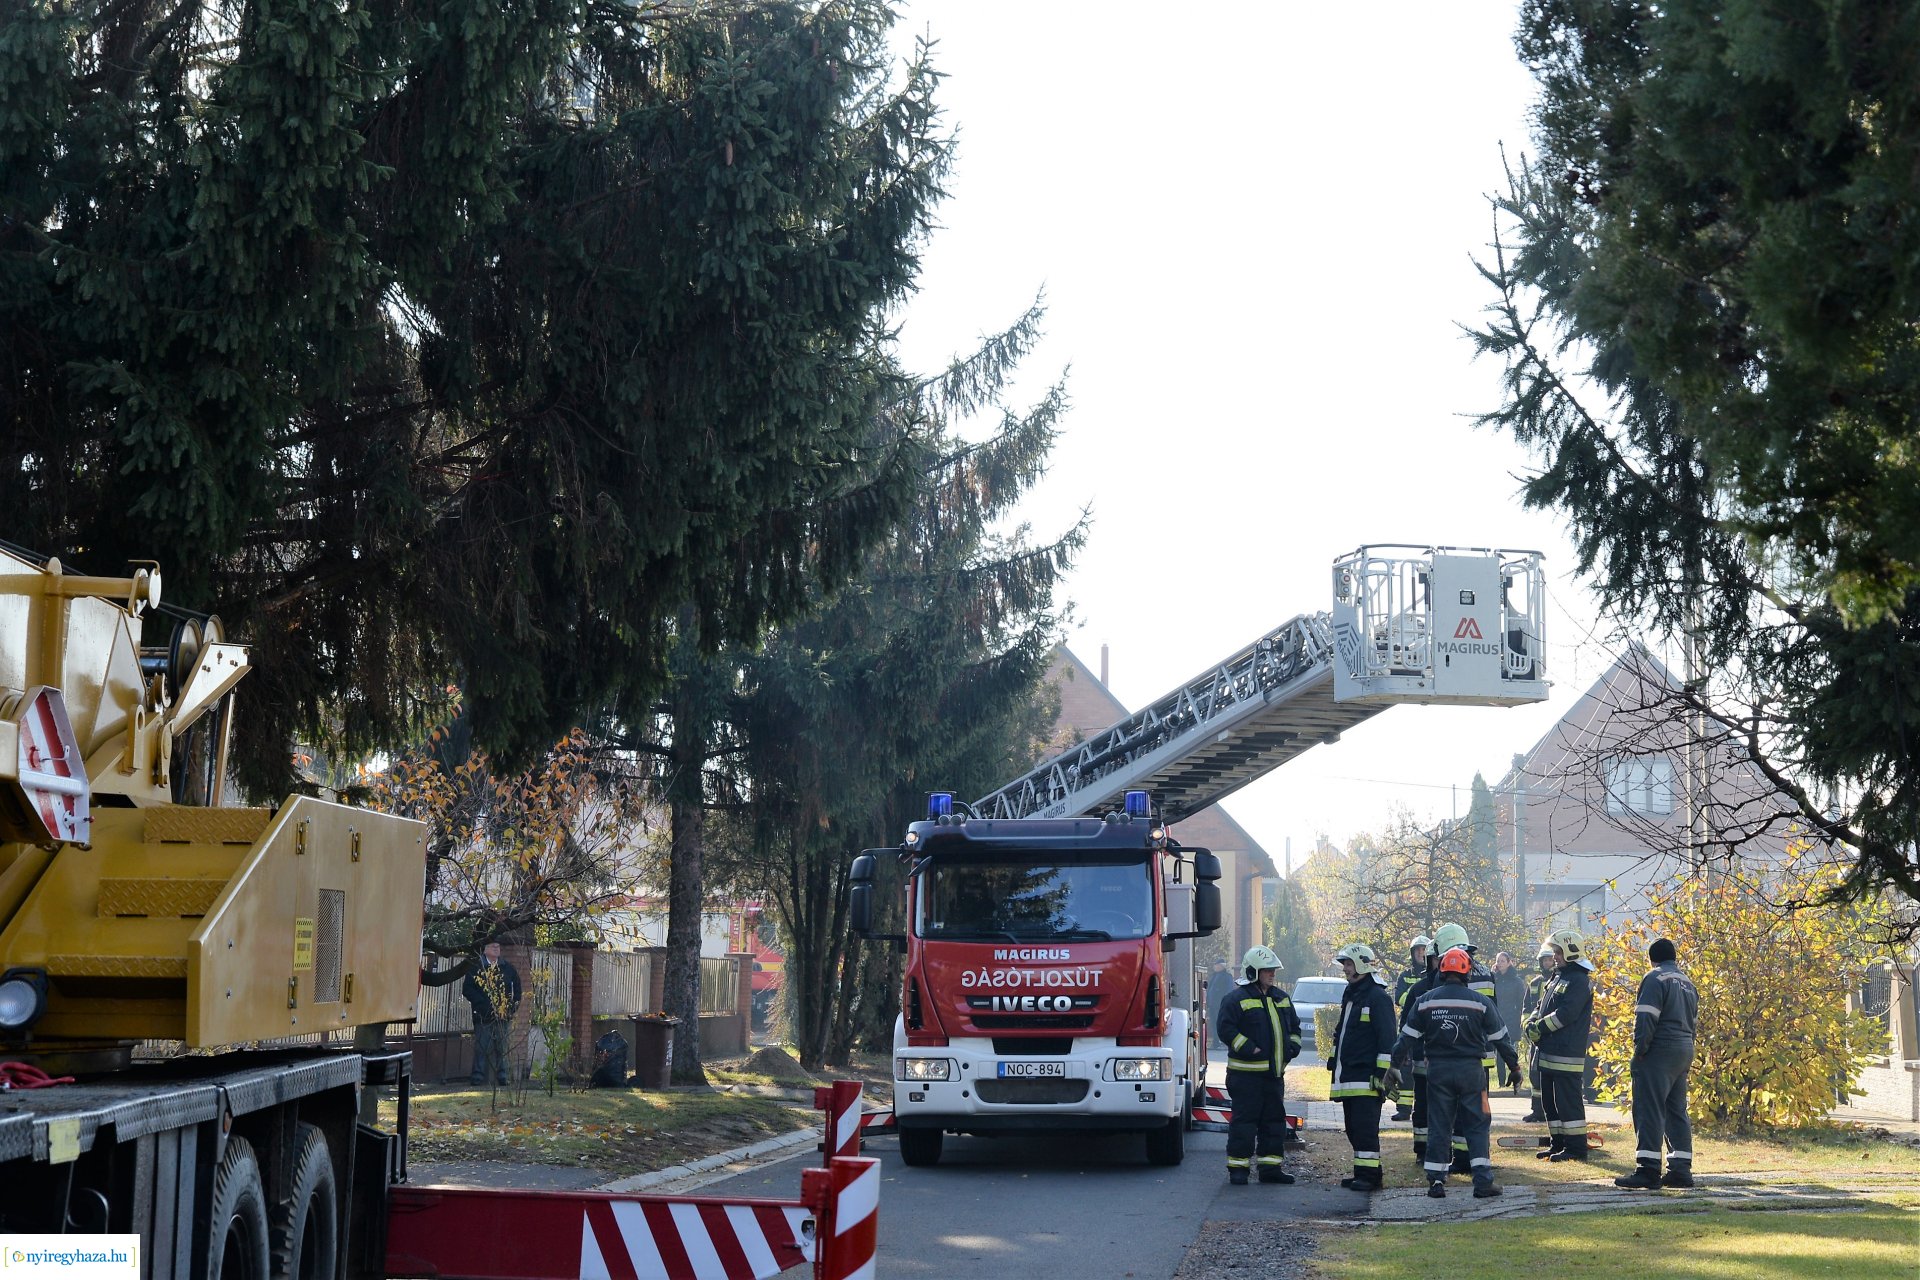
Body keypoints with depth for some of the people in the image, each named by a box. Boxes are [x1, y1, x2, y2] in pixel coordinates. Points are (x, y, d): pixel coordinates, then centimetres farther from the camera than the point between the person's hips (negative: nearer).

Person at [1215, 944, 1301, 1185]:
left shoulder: (1281, 999, 16)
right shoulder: (1237, 999, -7)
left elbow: (1294, 1027, 25)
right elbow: (1225, 1028, -13)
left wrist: (1292, 1046, 6)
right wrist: (1249, 1049, -18)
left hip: (1275, 1073, 7)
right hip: (1246, 1073, -7)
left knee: (1274, 1120, 9)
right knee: (1244, 1120, -5)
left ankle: (1270, 1167, 17)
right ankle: (1237, 1167, 0)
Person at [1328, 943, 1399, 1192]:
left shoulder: (1378, 997, -10)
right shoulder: (1349, 995, 19)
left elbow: (1387, 1039, -14)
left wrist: (1381, 1073, -17)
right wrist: (1335, 1063, 25)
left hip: (1366, 1078, -9)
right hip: (1348, 1077, 9)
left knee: (1365, 1128, -10)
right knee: (1353, 1129, 11)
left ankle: (1369, 1174, -8)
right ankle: (1363, 1173, 17)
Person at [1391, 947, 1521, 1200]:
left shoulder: (1424, 1001, 1)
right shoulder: (1481, 1002, -3)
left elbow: (1407, 1037, 3)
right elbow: (1500, 1037, 4)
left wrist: (1395, 1065, 11)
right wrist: (1514, 1065, 16)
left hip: (1438, 1070, 2)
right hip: (1471, 1070, -1)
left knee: (1438, 1126, 8)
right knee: (1477, 1126, 5)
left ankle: (1435, 1180, 7)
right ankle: (1483, 1181, -1)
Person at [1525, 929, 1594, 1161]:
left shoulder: (1579, 981, -11)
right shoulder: (1557, 977, 18)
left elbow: (1566, 1013, -20)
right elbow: (1542, 1007, 20)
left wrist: (1540, 1028, -14)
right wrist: (1532, 1022, 0)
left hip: (1567, 1053, -10)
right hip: (1549, 1051, 10)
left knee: (1567, 1100, -8)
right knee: (1549, 1100, 14)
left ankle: (1576, 1147, -4)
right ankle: (1558, 1143, 22)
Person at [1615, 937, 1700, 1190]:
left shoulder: (1655, 979, -9)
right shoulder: (1688, 984, 17)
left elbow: (1646, 1018, -17)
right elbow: (1692, 1020, 18)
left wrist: (1640, 1048, -10)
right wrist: (1687, 1055, 17)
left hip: (1660, 1051, -8)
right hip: (1684, 1053, 8)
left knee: (1649, 1110, -8)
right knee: (1676, 1111, 13)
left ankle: (1648, 1169, -14)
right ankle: (1681, 1169, 11)